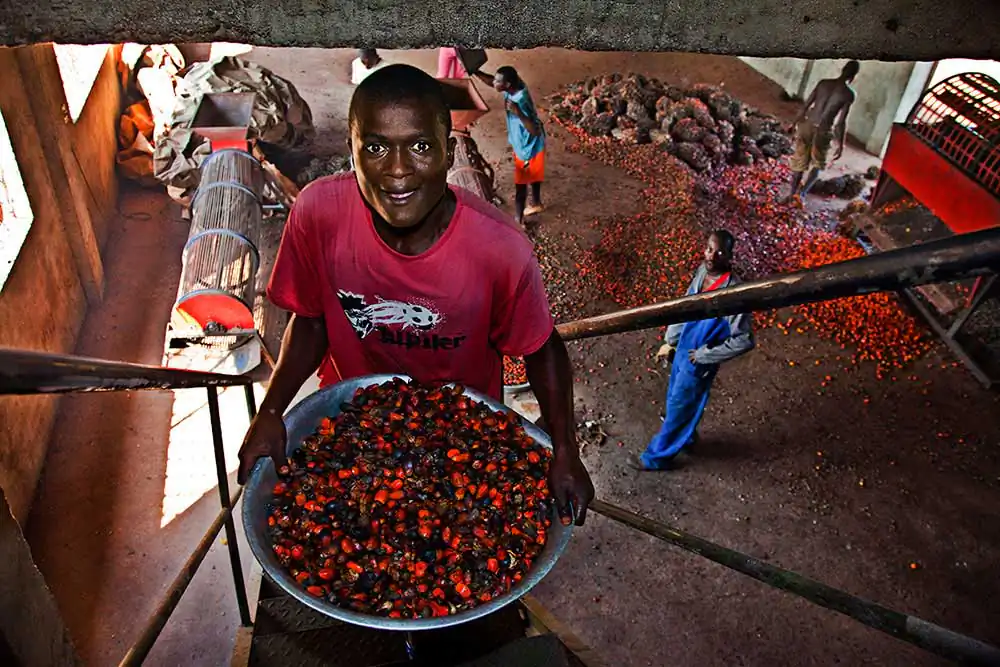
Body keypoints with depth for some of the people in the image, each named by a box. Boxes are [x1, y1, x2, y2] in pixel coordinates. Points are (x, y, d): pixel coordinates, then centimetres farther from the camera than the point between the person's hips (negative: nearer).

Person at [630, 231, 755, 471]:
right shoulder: (702, 271, -8)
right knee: (675, 399, 27)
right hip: (682, 350, 7)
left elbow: (744, 340, -28)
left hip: (698, 363, -7)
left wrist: (704, 355, -20)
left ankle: (658, 457, 31)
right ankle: (686, 435, 54)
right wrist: (670, 341, 12)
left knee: (677, 408, 11)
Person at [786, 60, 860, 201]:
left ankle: (792, 194, 19)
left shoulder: (823, 83, 2)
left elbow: (806, 105, 3)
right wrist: (841, 145, -5)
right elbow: (841, 122, -11)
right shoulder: (849, 94, -8)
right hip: (823, 132, -3)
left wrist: (795, 123, 15)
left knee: (800, 162, 15)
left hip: (807, 125, 3)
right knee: (817, 165, 16)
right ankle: (801, 193, 1)